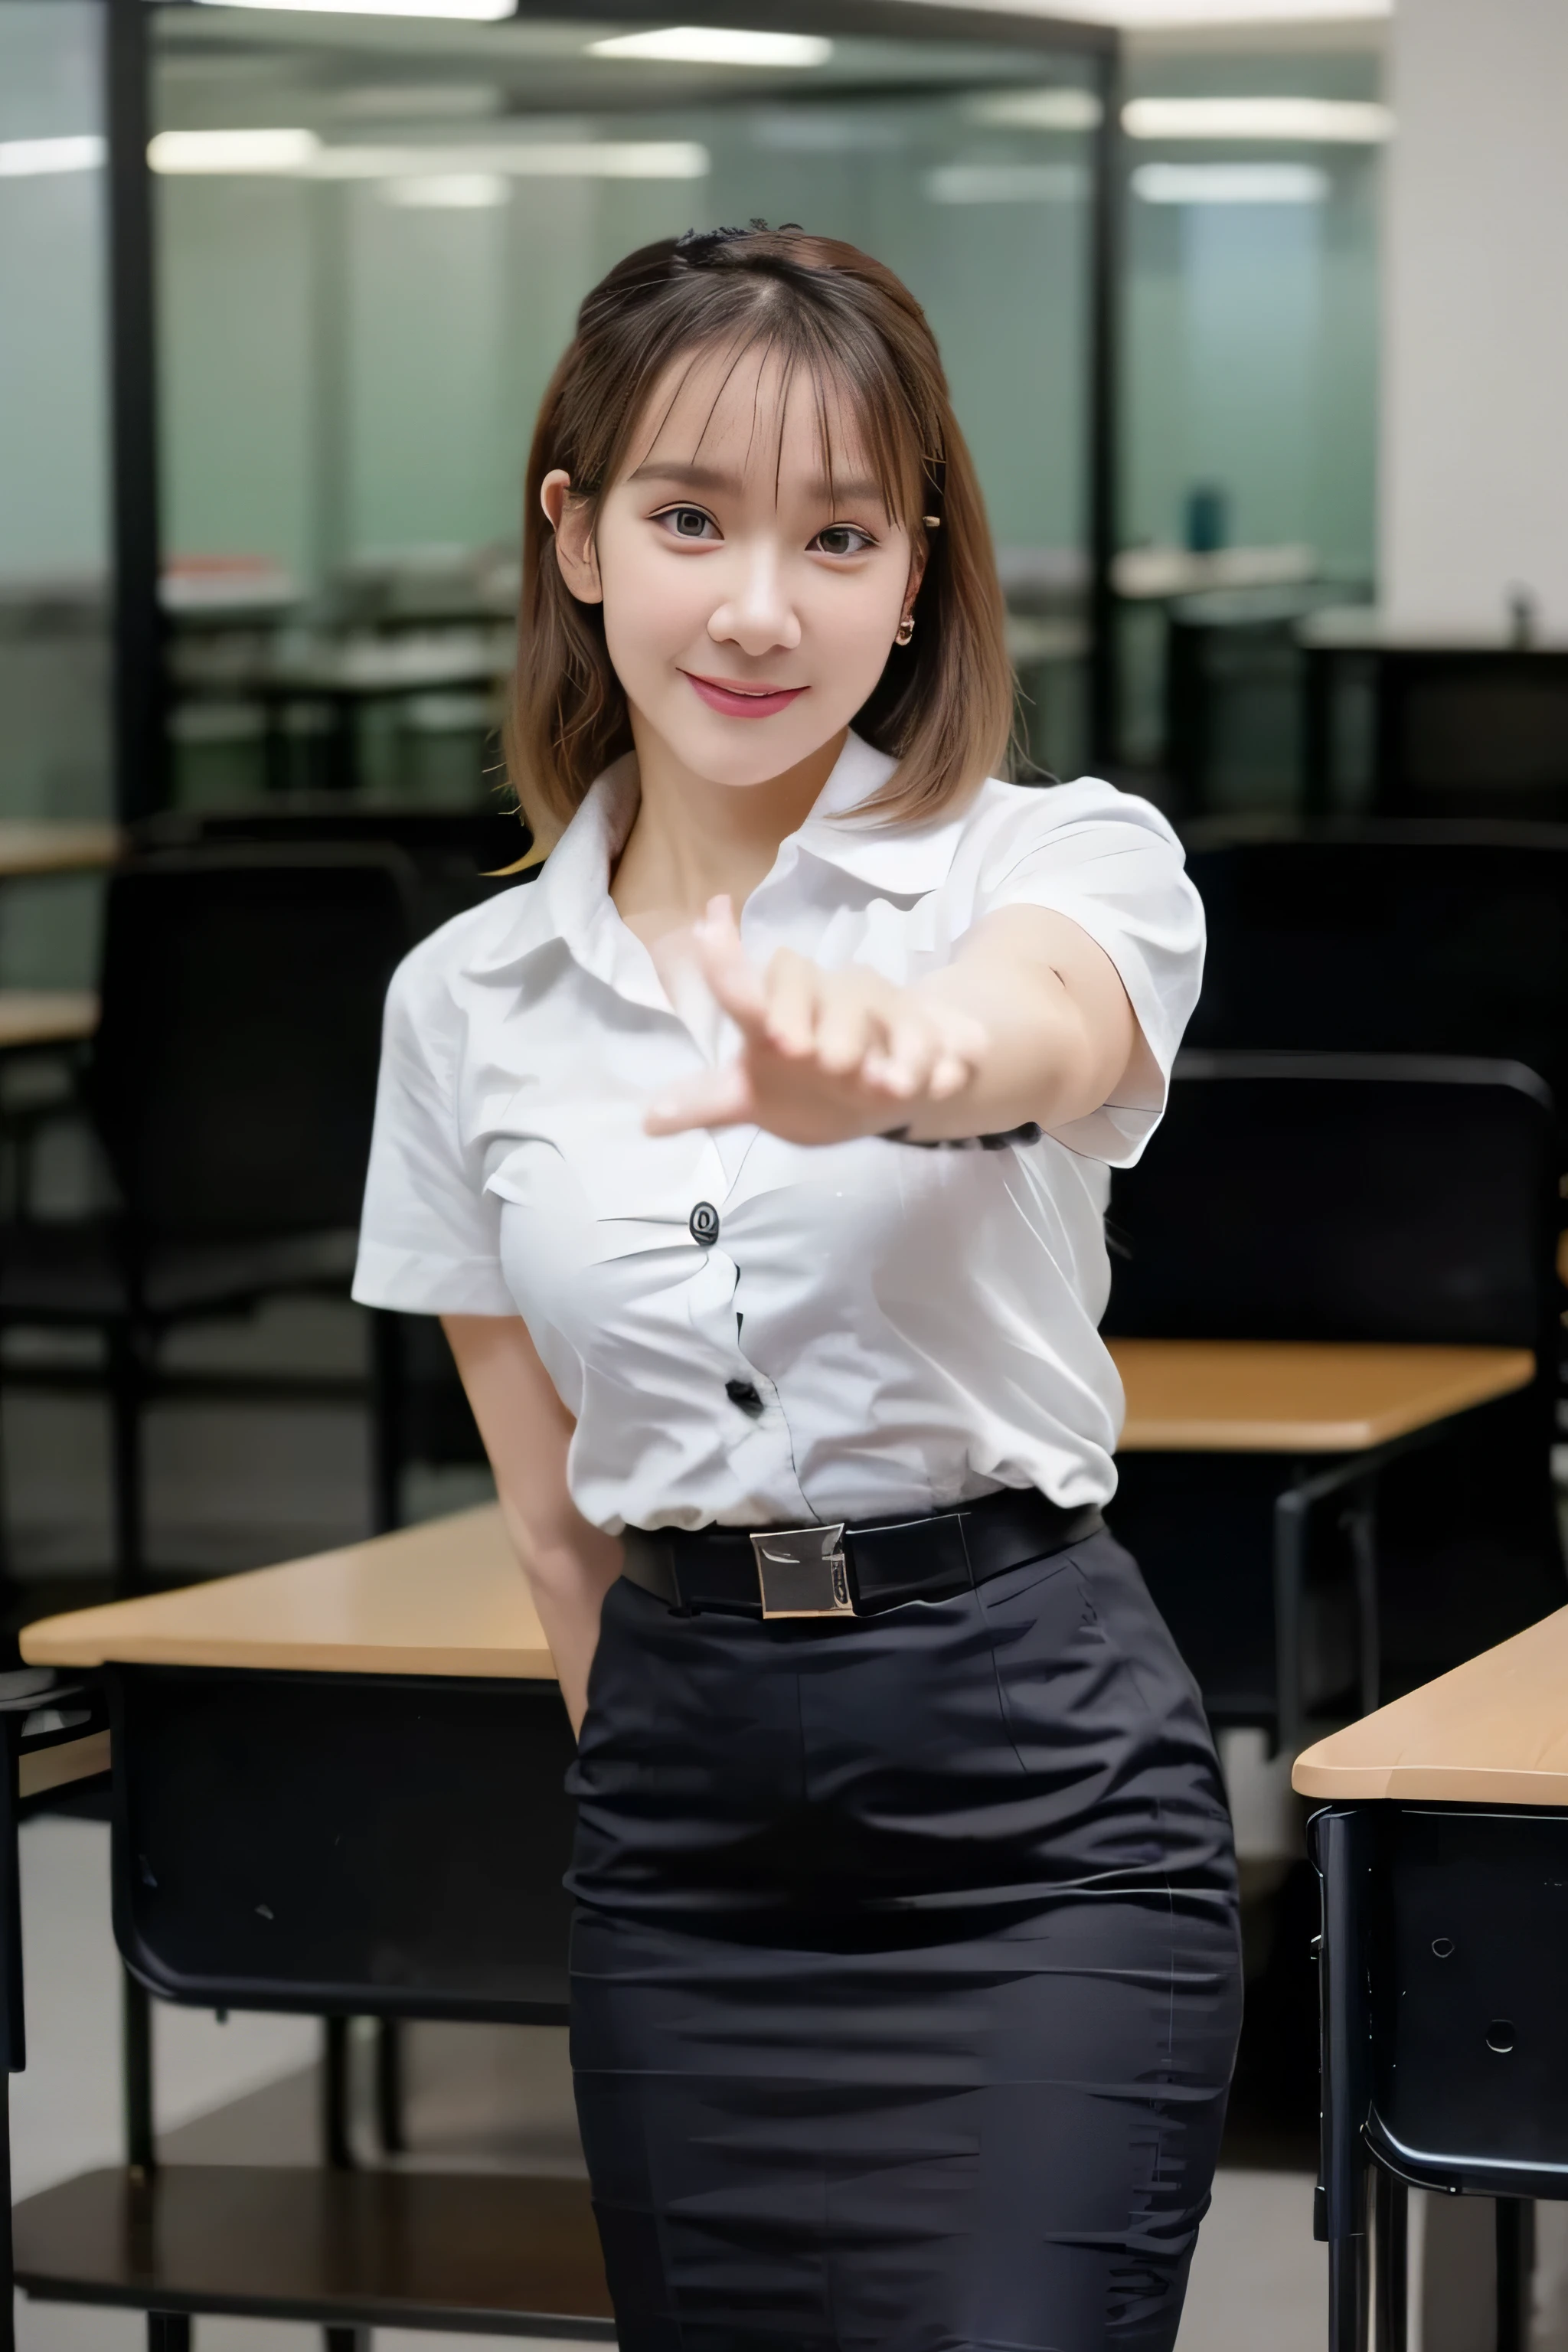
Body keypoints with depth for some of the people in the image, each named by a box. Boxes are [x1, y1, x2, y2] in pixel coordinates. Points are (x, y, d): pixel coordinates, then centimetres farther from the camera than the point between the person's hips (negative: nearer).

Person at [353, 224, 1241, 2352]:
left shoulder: (1071, 864, -5)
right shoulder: (467, 1001, 7)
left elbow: (1039, 1038, -31)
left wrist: (891, 1060, -52)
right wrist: (663, 1778, 12)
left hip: (1033, 1786, -4)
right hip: (685, 1832, 4)